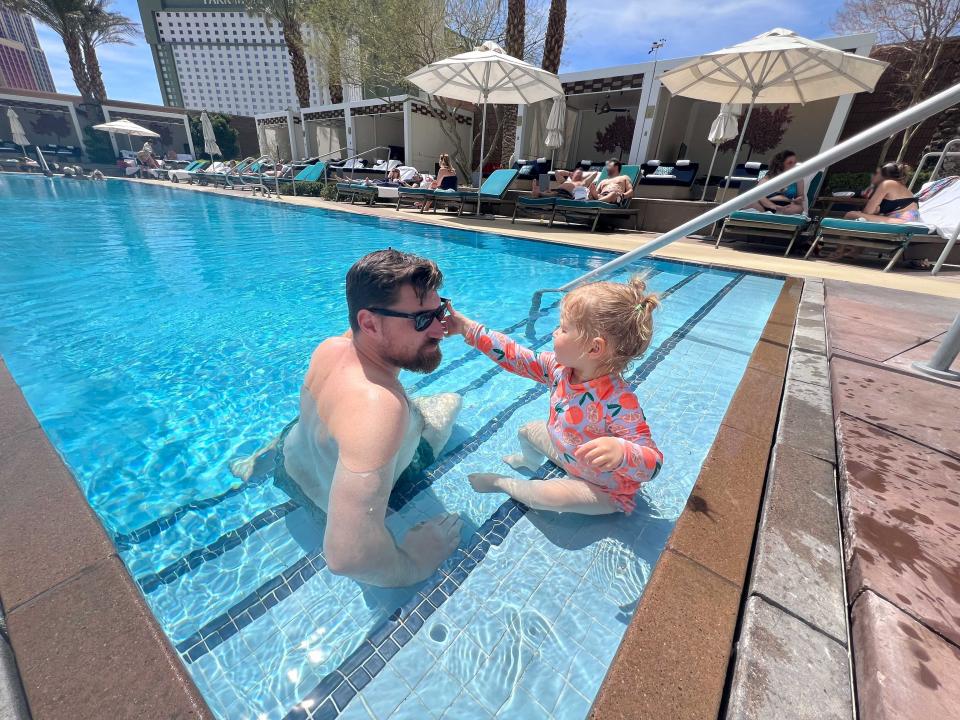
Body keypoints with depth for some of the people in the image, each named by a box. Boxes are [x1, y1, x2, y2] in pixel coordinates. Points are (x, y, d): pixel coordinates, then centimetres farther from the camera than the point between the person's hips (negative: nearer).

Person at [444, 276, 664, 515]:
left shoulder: (619, 402, -39)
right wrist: (467, 328, -11)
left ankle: (501, 483, 1)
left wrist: (620, 452, -59)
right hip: (564, 449, 7)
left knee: (551, 495, -30)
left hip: (603, 489, -6)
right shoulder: (559, 367, -17)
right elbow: (513, 356, -12)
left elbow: (653, 464, -36)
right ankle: (529, 459, 48)